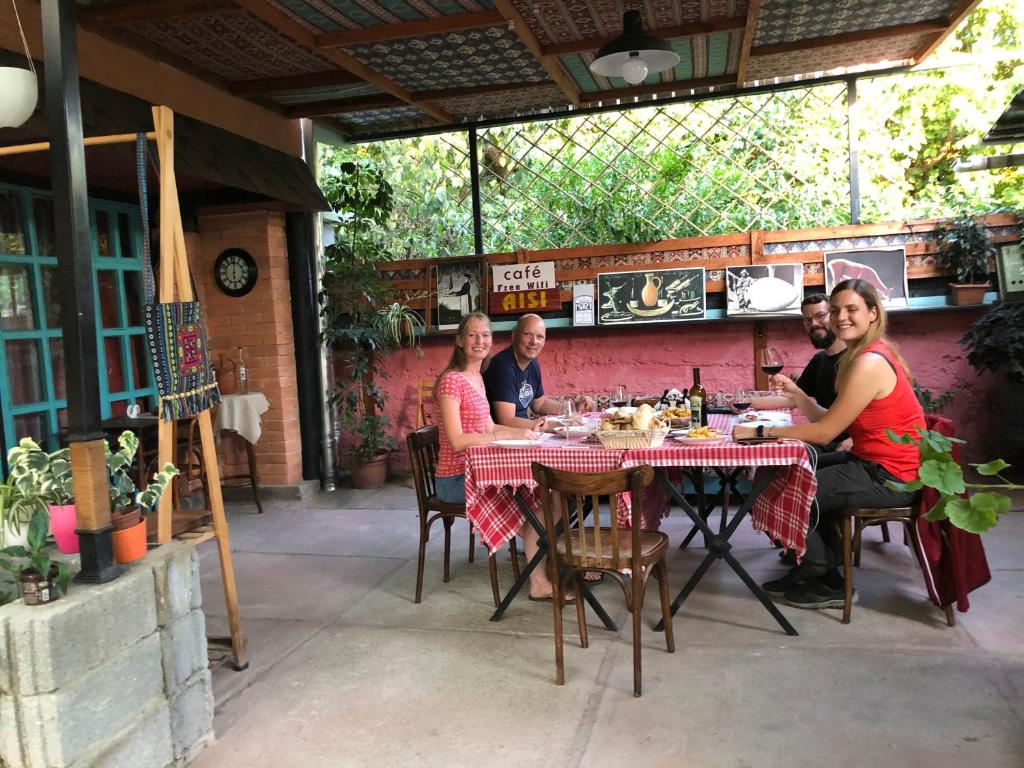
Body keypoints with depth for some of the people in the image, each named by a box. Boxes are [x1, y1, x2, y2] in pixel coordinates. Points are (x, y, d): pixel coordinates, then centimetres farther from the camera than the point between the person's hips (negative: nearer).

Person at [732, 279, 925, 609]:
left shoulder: (870, 363, -22)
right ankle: (812, 569, 30)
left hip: (887, 478, -10)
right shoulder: (861, 355, 10)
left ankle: (828, 584, 15)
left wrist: (759, 432, -17)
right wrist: (796, 393, -2)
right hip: (874, 463, 10)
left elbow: (824, 432, -21)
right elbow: (830, 420, 6)